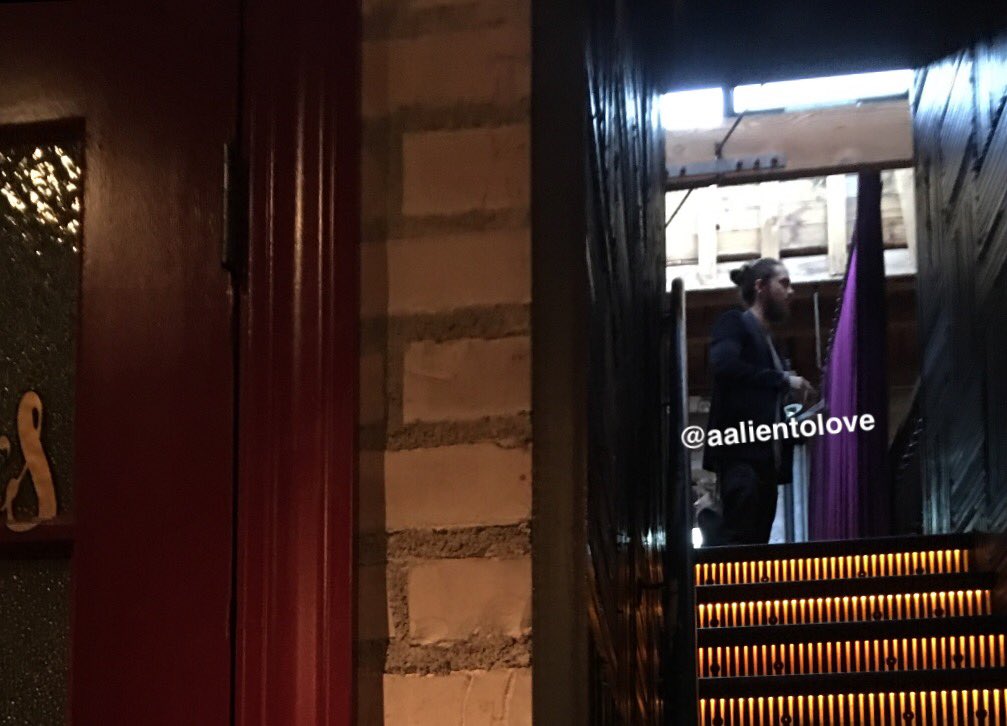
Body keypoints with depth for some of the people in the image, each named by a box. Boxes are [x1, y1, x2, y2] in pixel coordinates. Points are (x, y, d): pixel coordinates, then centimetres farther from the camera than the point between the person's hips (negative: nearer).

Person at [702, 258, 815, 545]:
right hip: (740, 449, -9)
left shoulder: (768, 340, 27)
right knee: (737, 530, -23)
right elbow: (724, 365, -19)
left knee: (756, 540, 1)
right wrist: (784, 379, -13)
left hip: (766, 456, 9)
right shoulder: (733, 323, 2)